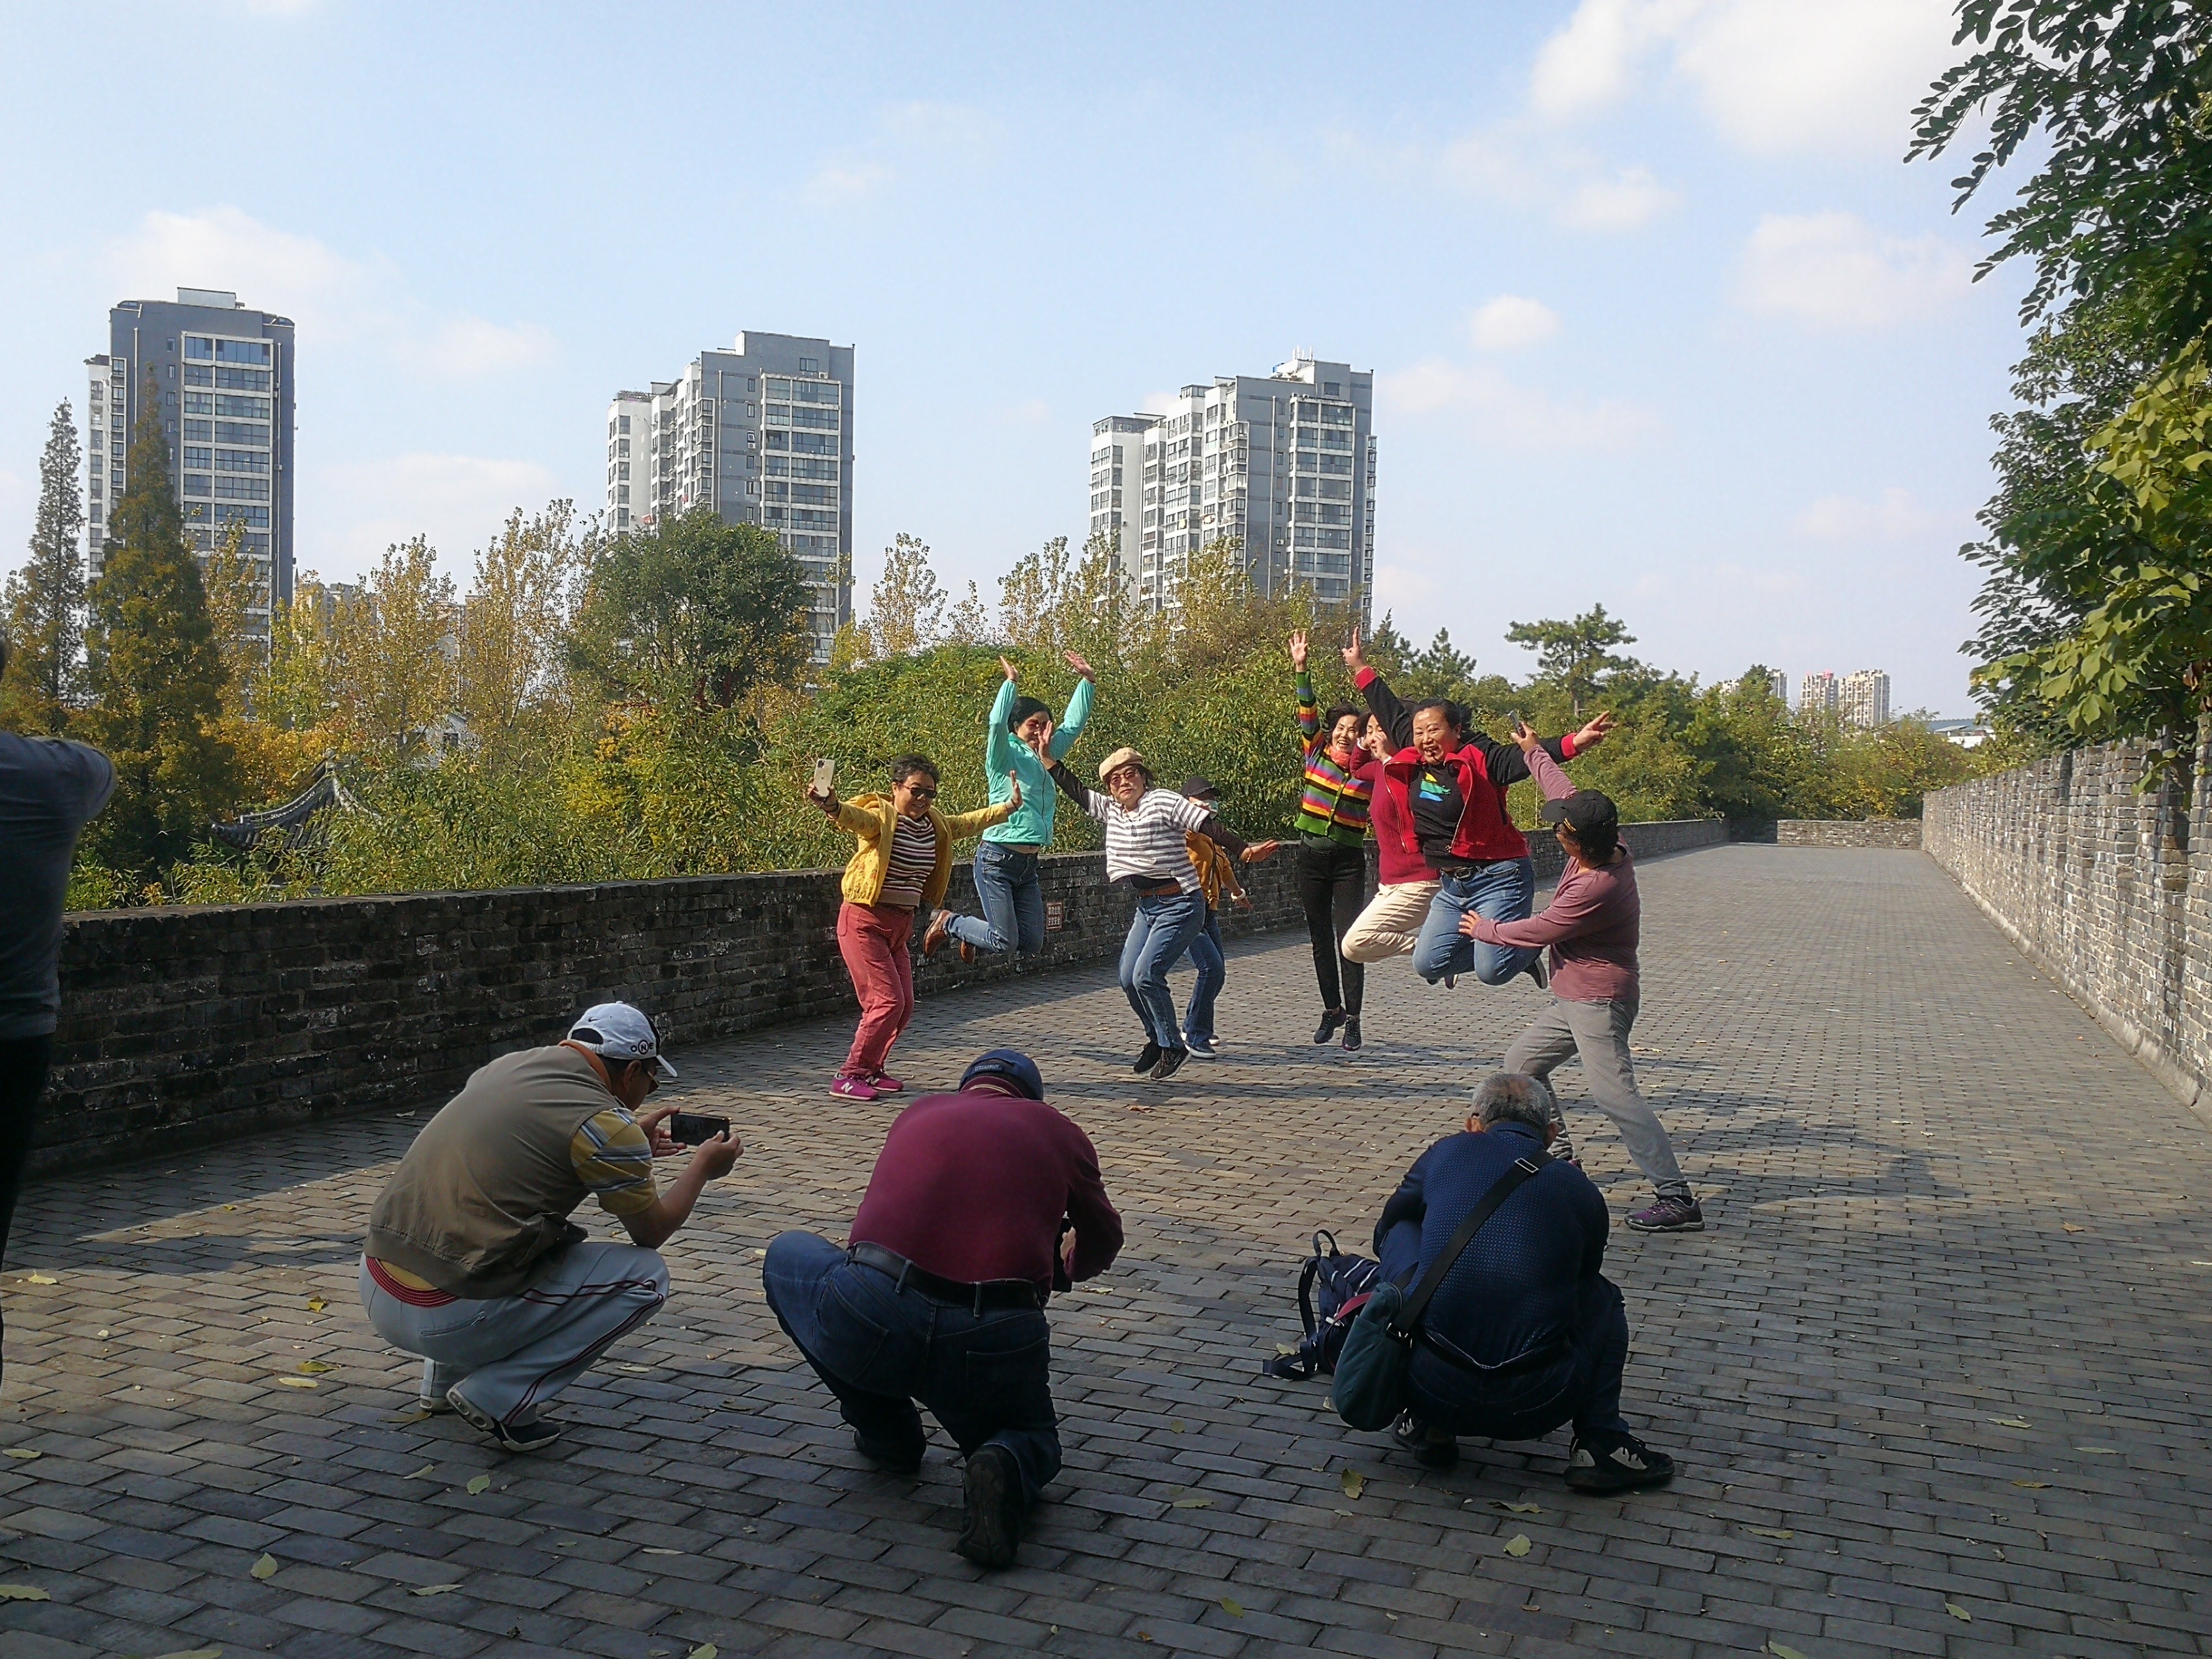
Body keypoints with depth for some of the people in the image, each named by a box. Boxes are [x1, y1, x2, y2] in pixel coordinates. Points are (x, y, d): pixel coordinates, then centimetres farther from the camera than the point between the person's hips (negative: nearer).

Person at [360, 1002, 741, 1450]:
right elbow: (653, 1231, 5)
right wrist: (703, 1168, 22)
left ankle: (446, 1374, 28)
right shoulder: (602, 1122, -11)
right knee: (646, 1276, 3)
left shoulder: (505, 1066, 10)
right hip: (446, 1317, -8)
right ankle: (499, 1397, -1)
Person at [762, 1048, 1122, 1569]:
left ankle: (887, 1434, 27)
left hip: (867, 1325, 0)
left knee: (786, 1254, 30)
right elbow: (1103, 1242, 34)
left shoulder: (919, 1112, 22)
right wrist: (1066, 1269, 59)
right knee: (1035, 1440, 32)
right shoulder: (1058, 1131, 18)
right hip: (995, 1345, 0)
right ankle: (1007, 1468, -6)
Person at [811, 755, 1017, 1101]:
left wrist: (1010, 806, 30)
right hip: (864, 922, -8)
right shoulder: (880, 817, -13)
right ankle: (848, 1077, -3)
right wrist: (832, 806, -56)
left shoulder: (935, 825, 10)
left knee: (905, 1007, 8)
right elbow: (855, 817, -34)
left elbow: (969, 823, 27)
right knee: (888, 1000, -12)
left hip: (901, 926, 8)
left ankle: (870, 1071, 23)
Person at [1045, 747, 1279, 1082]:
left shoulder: (1163, 802, -12)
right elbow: (1076, 791, 16)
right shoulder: (1110, 810, 9)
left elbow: (1210, 827, -19)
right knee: (1128, 979, 2)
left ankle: (1173, 1047, 0)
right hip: (1145, 908, 8)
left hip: (1179, 906, -8)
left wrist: (1244, 850, -30)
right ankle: (1157, 1040, 25)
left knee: (1146, 974, -18)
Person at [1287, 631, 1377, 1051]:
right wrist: (1301, 669, -17)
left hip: (1349, 862, -3)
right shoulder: (1317, 754, 1)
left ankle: (1353, 1020, -5)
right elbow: (1308, 714, -6)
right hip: (1312, 857, 3)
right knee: (1320, 938, 11)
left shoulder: (1371, 772, -3)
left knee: (1348, 939, -10)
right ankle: (1332, 1009, 25)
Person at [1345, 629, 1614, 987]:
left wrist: (1574, 743, -42)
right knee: (1427, 964, 2)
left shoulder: (1478, 758, -11)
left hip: (1499, 879, -7)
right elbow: (1392, 712, 16)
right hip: (1451, 885, 7)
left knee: (1491, 971, -15)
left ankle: (1534, 945, 19)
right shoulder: (1412, 762, 4)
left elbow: (1523, 759, -25)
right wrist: (1361, 668, 24)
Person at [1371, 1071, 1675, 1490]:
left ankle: (1427, 1426, 22)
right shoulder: (1579, 1188, 12)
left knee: (1400, 1235, 24)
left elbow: (1383, 1232, 28)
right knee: (1602, 1298, 31)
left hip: (1430, 1389, -1)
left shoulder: (1447, 1153, 10)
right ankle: (1601, 1444, 12)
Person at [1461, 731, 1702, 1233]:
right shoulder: (1608, 848, -3)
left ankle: (1677, 1199, -21)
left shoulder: (1595, 889, -28)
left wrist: (1484, 929, 0)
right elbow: (1566, 794, 15)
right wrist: (1534, 752, 26)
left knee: (1614, 1094, -19)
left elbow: (1537, 932, -17)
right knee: (1520, 1063, 18)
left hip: (1598, 1002, -11)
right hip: (1576, 999, 11)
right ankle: (1557, 1156, 24)